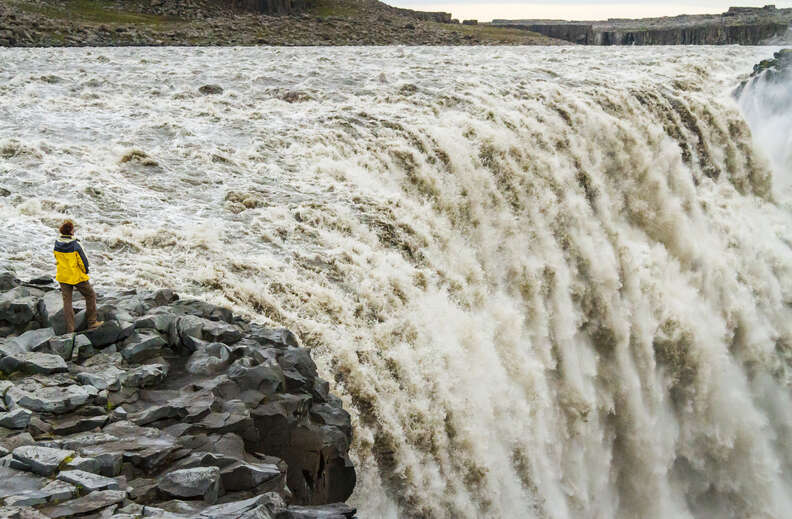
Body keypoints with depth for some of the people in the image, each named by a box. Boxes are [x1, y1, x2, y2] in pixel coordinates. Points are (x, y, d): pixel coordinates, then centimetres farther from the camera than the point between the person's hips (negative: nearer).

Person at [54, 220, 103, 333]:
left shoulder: (57, 244, -4)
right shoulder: (75, 245, -20)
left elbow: (57, 259, 8)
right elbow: (83, 261, -16)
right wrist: (85, 272, 3)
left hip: (63, 277, 5)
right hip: (77, 277, -5)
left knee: (67, 301, 11)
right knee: (91, 296, 15)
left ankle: (70, 329, 10)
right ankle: (91, 323, 19)